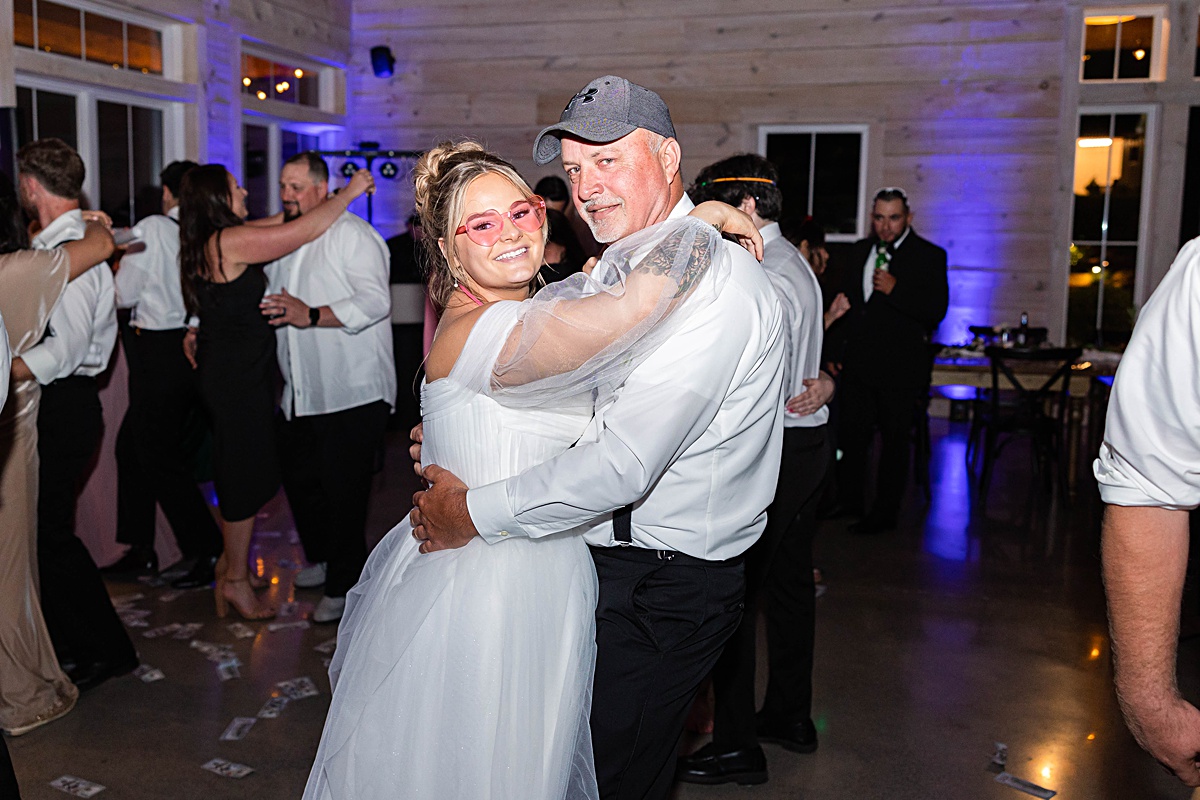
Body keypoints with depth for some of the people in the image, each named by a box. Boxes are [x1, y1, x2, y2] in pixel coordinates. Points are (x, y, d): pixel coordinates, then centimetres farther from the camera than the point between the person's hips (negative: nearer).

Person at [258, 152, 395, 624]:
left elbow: (375, 300, -22)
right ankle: (321, 558, 39)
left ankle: (343, 585, 14)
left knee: (344, 490, -1)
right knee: (298, 478, 18)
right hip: (299, 395, 9)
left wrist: (311, 315, -27)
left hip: (351, 394, -9)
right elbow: (269, 302, 30)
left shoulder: (353, 235, -9)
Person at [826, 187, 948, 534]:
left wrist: (896, 289, -23)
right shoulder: (860, 251, 13)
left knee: (894, 441, 4)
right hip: (857, 363, 5)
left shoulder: (930, 256, -4)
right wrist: (837, 352, 13)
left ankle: (885, 514, 14)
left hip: (900, 367, -5)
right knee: (851, 435, 10)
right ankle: (849, 502, 25)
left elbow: (937, 310, -13)